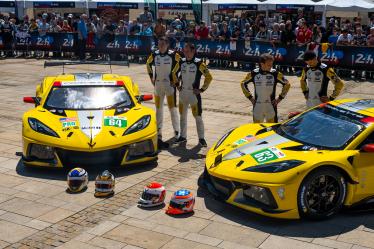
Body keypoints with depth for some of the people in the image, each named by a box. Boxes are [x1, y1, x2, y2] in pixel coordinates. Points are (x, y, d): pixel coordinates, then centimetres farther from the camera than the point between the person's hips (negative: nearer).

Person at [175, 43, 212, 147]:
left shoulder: (199, 63, -11)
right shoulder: (181, 62, 4)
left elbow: (209, 77, -8)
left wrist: (202, 89, -9)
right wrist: (177, 85, 13)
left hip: (194, 93, -5)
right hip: (182, 93, 5)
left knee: (198, 116, -3)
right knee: (182, 115, 13)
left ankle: (201, 138, 5)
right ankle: (183, 136, 25)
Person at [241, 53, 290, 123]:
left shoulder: (275, 74, -5)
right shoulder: (254, 73, -2)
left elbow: (287, 84, 5)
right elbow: (243, 83, 12)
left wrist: (280, 98, 0)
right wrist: (250, 97, 6)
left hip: (271, 105, -1)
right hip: (257, 106, 1)